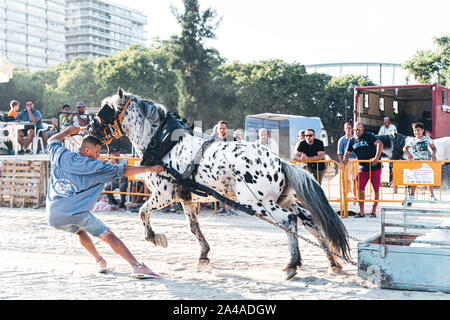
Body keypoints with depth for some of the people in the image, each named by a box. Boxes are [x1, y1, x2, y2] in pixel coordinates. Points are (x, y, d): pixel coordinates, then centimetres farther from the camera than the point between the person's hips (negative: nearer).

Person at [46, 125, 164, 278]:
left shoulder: (62, 156, 17)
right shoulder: (96, 167, 5)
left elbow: (52, 140, 38)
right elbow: (124, 171, 4)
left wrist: (68, 131, 49)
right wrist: (149, 168, 8)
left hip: (54, 216, 6)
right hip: (76, 212, -6)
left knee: (80, 230, 35)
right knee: (109, 236, -5)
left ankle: (99, 260, 30)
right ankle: (137, 267, -16)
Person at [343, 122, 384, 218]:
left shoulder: (369, 136, -6)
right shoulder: (351, 140, 9)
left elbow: (380, 144, -18)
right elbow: (347, 153, 14)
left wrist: (376, 158, -27)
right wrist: (345, 159, -9)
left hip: (375, 167, -4)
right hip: (362, 169, 4)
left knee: (376, 189, 1)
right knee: (360, 189, -4)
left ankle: (374, 211, 12)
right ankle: (361, 212, 4)